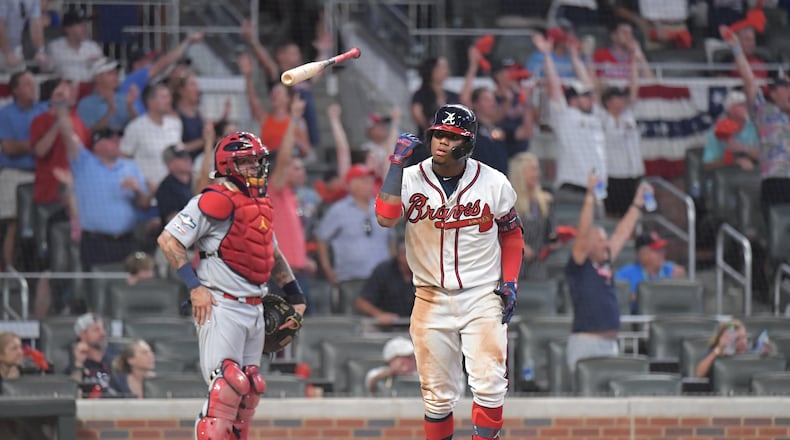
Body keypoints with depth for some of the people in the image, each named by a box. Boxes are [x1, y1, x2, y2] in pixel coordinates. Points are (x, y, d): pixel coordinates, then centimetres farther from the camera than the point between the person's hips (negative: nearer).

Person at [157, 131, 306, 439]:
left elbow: (272, 255, 30)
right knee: (228, 383, -17)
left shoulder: (261, 205, 16)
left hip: (254, 308, 9)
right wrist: (194, 286, -17)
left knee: (250, 386, 9)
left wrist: (294, 296, 25)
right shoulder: (215, 201, -12)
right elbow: (168, 240, -15)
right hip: (220, 306, -9)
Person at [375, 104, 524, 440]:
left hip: (483, 297, -1)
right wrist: (397, 163, -21)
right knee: (438, 395, 5)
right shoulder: (410, 179, -4)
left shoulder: (493, 182, -2)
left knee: (489, 385, -12)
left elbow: (511, 235, 11)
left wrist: (510, 281, 0)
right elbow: (385, 218, -22)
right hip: (431, 297, 1)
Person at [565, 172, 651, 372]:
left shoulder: (605, 263, 15)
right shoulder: (578, 267, -4)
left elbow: (622, 234, 25)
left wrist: (637, 204, 30)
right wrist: (590, 197, -21)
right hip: (586, 342, -8)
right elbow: (582, 233, -15)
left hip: (610, 344, 8)